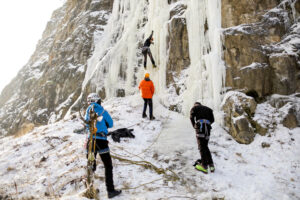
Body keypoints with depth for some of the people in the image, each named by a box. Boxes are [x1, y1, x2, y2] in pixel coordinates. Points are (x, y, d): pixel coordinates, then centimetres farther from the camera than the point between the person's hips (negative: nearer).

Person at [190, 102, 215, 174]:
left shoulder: (194, 107, 17)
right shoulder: (208, 109, 29)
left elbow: (191, 117, -1)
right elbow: (212, 120, 16)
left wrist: (194, 126, 10)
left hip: (200, 127, -4)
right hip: (208, 127, 4)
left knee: (201, 147, -5)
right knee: (205, 146, 14)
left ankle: (204, 166, -9)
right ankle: (211, 164, 8)